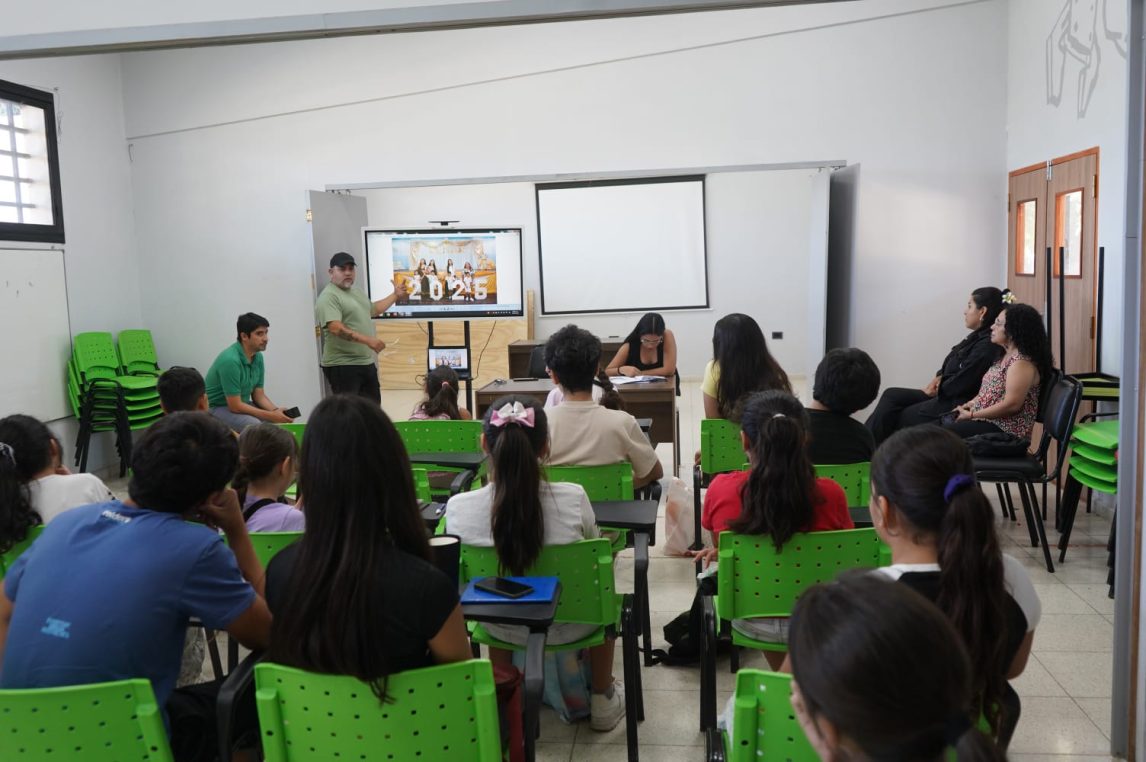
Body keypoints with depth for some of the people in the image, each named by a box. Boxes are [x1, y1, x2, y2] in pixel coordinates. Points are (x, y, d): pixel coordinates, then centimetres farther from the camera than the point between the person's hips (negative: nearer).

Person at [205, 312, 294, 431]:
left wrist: (275, 411, -15)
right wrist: (271, 416, -25)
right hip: (216, 408, -8)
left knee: (280, 420, -6)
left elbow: (258, 395, 5)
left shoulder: (258, 357, -1)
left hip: (241, 404, 8)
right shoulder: (230, 360, -28)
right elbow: (235, 406, -26)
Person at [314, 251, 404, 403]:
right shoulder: (328, 297, -15)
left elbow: (373, 309, 34)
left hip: (367, 363, 9)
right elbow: (336, 328, -27)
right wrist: (367, 340, -34)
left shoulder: (358, 292, 16)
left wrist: (395, 295, 33)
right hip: (343, 367, -9)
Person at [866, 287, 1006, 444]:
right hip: (946, 394, 9)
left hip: (956, 404, -9)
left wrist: (936, 390, -5)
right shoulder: (977, 337, 12)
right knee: (891, 395, 3)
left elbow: (961, 382, -20)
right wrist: (937, 380, 2)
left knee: (901, 417, -7)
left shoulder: (987, 345, -20)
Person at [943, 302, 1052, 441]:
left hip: (1006, 430, -10)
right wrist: (970, 404, 5)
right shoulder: (1005, 356, 15)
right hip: (987, 420, 10)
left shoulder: (1022, 362, -17)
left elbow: (1011, 405, -22)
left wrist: (971, 415, -17)